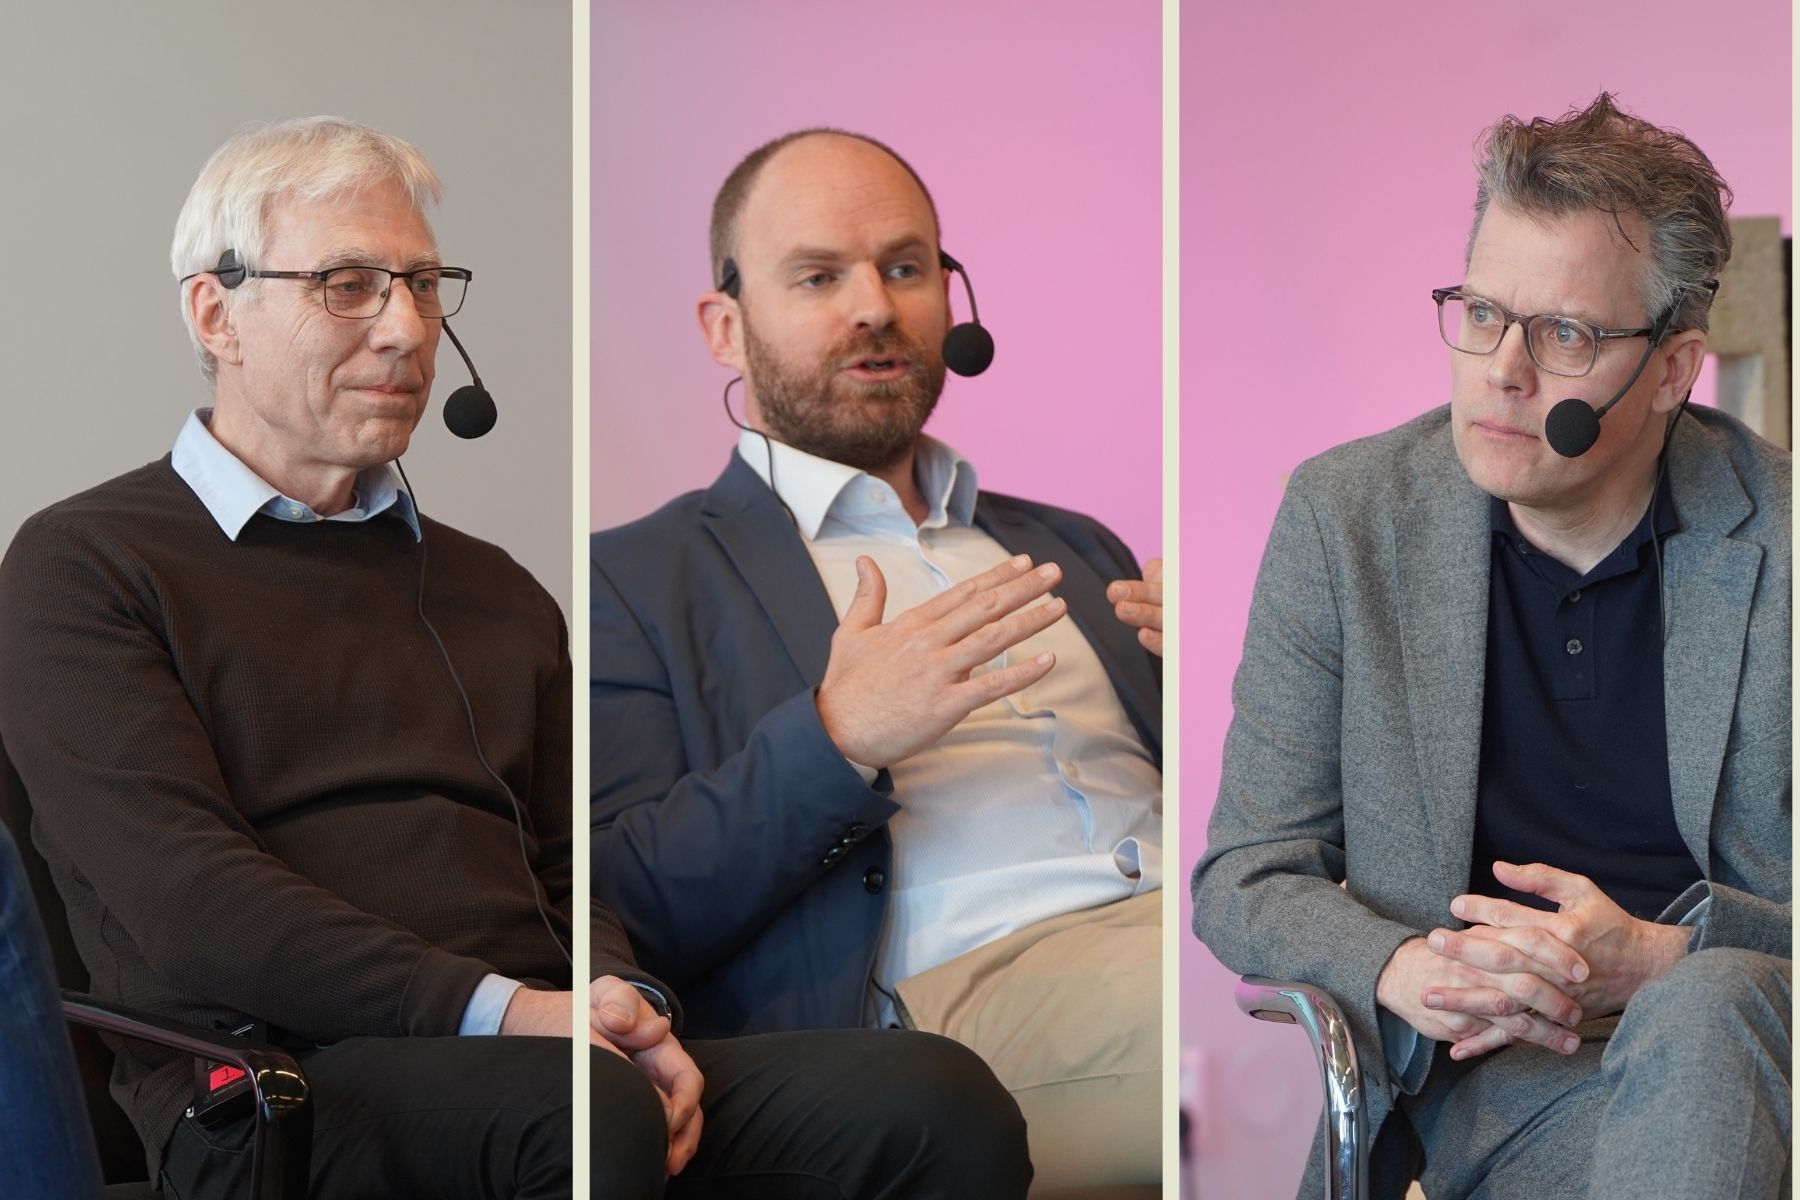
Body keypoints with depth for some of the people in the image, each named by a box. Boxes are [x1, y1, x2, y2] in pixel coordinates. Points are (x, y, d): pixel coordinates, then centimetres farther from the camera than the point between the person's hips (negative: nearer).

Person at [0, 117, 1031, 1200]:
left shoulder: (496, 591, 28)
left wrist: (626, 1007, -4)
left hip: (539, 1067, 6)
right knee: (588, 1109, -40)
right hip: (277, 1094, -5)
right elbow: (186, 896, -7)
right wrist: (496, 1010, -17)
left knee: (945, 1100, -22)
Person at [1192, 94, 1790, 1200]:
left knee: (1702, 1010, -35)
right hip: (1486, 1076, 2)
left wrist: (1656, 961, -20)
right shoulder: (1343, 517, 4)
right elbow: (1245, 879, 6)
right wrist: (1399, 970, -16)